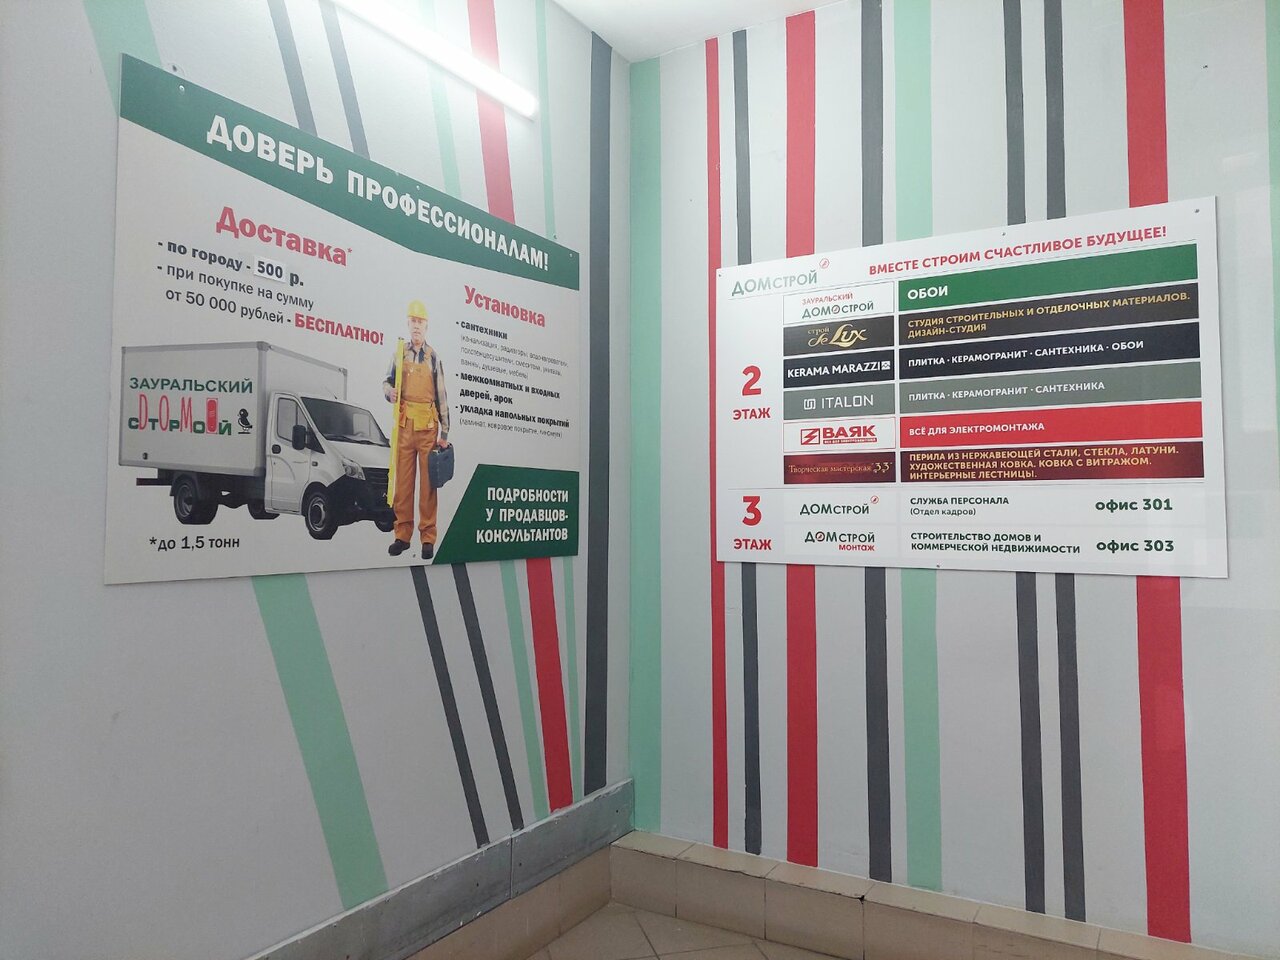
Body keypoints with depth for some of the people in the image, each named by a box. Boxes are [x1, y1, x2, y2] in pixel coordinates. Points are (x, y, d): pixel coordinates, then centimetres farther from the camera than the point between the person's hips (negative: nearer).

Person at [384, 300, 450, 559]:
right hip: (404, 424, 1)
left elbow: (442, 396, 9)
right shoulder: (399, 352, 10)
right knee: (403, 480, 3)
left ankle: (428, 537, 5)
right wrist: (389, 391, -8)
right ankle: (402, 535, 11)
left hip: (428, 426, -1)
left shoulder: (433, 357, 8)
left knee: (428, 482, 0)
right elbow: (387, 381, 18)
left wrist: (445, 432, 4)